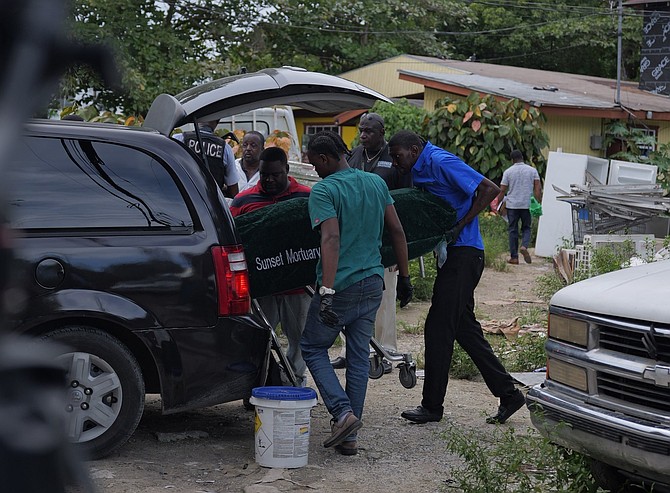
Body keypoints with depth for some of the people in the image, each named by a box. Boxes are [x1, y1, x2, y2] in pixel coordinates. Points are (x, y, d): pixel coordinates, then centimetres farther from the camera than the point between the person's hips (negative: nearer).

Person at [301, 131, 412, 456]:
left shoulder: (323, 191, -12)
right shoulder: (376, 182, 9)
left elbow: (331, 239, -24)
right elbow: (397, 231, 10)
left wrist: (326, 291, -30)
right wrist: (404, 276, 18)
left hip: (341, 286, -6)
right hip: (373, 283, 6)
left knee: (313, 347, 12)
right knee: (359, 354, 12)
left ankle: (343, 412, -5)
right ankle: (349, 436, 15)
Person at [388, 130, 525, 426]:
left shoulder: (441, 163, -13)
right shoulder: (419, 171, 16)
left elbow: (489, 189, -18)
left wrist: (461, 225, -20)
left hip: (463, 254, -10)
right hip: (453, 255, 10)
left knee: (439, 328, -6)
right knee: (464, 328, 12)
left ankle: (432, 406, 2)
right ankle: (508, 394, 17)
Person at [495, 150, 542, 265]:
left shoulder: (508, 172, 1)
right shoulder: (532, 170, 5)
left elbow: (502, 190, 0)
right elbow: (538, 188, -3)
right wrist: (539, 203, 0)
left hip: (512, 205, -1)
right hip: (527, 205, 1)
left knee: (513, 230, 5)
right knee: (526, 228, 13)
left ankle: (514, 257, 4)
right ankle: (524, 246, -15)